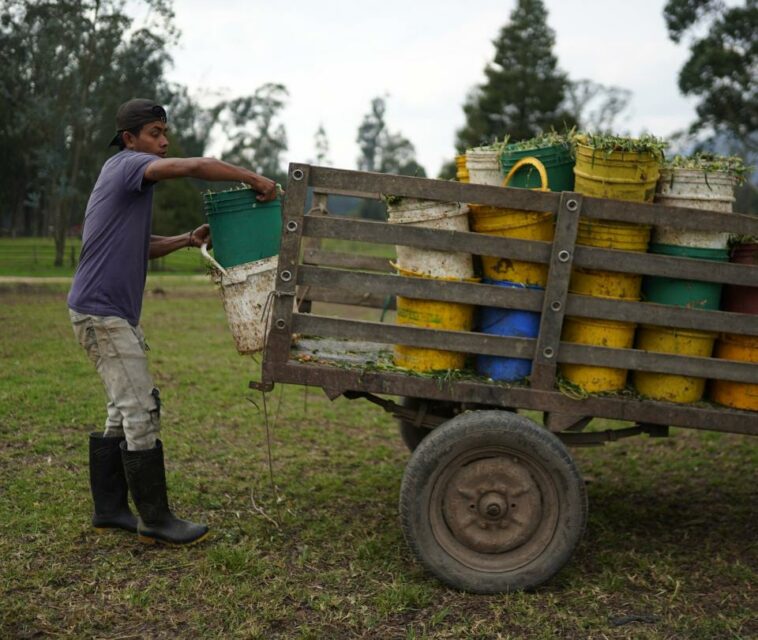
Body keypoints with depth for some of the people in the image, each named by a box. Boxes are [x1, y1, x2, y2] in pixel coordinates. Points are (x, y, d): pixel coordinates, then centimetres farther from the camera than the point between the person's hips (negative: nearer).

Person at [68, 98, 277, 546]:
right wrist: (254, 179, -17)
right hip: (102, 311, -10)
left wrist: (187, 239, 8)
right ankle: (156, 520, -3)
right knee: (141, 411, -9)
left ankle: (110, 508, 20)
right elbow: (196, 167, -26)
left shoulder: (131, 178, 19)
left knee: (125, 410, 13)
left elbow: (141, 247, 22)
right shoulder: (127, 165, -11)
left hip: (116, 312, 10)